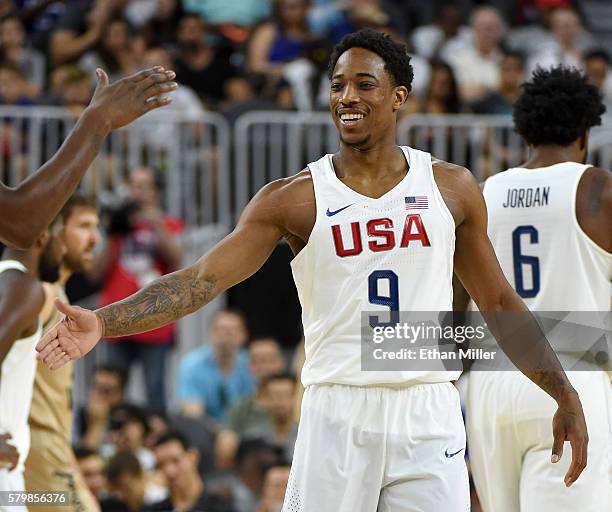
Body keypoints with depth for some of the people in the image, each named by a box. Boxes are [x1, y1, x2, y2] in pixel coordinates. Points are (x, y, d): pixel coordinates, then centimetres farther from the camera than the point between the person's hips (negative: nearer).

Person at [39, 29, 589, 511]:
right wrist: (103, 323, -21)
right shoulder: (294, 199, 1)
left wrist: (565, 395, 16)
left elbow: (498, 302, 17)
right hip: (338, 416, -1)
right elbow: (202, 278, -7)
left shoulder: (452, 187, 8)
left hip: (429, 417, 2)